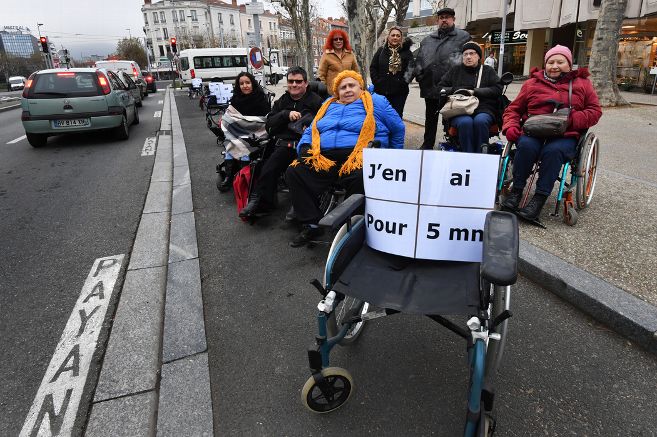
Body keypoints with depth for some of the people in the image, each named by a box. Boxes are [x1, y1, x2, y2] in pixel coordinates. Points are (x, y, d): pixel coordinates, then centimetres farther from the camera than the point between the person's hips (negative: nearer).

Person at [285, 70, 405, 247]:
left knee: (360, 178, -38)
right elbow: (310, 131, 27)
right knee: (294, 172, -16)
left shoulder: (375, 102, 15)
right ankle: (311, 225, -12)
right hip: (324, 157, 5)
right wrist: (304, 148, 6)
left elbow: (398, 128, 18)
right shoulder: (329, 105, 28)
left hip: (358, 156, -4)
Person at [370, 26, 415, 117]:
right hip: (381, 90, 1)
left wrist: (404, 81, -10)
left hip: (399, 92, -1)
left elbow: (411, 69, 0)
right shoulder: (381, 50, 7)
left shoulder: (406, 52, 3)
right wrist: (376, 81, -3)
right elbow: (373, 68, 7)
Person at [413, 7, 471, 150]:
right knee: (430, 118, 15)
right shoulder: (427, 40, 17)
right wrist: (418, 73, 5)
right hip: (430, 86, 5)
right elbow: (418, 59, 22)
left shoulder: (463, 37, 3)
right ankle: (427, 145, 27)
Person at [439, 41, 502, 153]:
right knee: (465, 122, -37)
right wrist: (455, 90, -1)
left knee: (480, 121, -37)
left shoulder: (488, 71, 19)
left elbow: (497, 89, 7)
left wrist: (475, 92, -6)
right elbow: (441, 88, 20)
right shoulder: (455, 70, 22)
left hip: (483, 109, 0)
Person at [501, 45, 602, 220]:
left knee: (553, 151, -35)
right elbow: (513, 109, 18)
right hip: (534, 132, 1)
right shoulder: (532, 83, 17)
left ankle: (540, 198, -28)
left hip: (565, 135, -1)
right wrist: (510, 126, -4)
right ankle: (516, 191, -22)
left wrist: (572, 119, -10)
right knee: (526, 145, -34)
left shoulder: (582, 84, 16)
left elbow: (595, 111, 10)